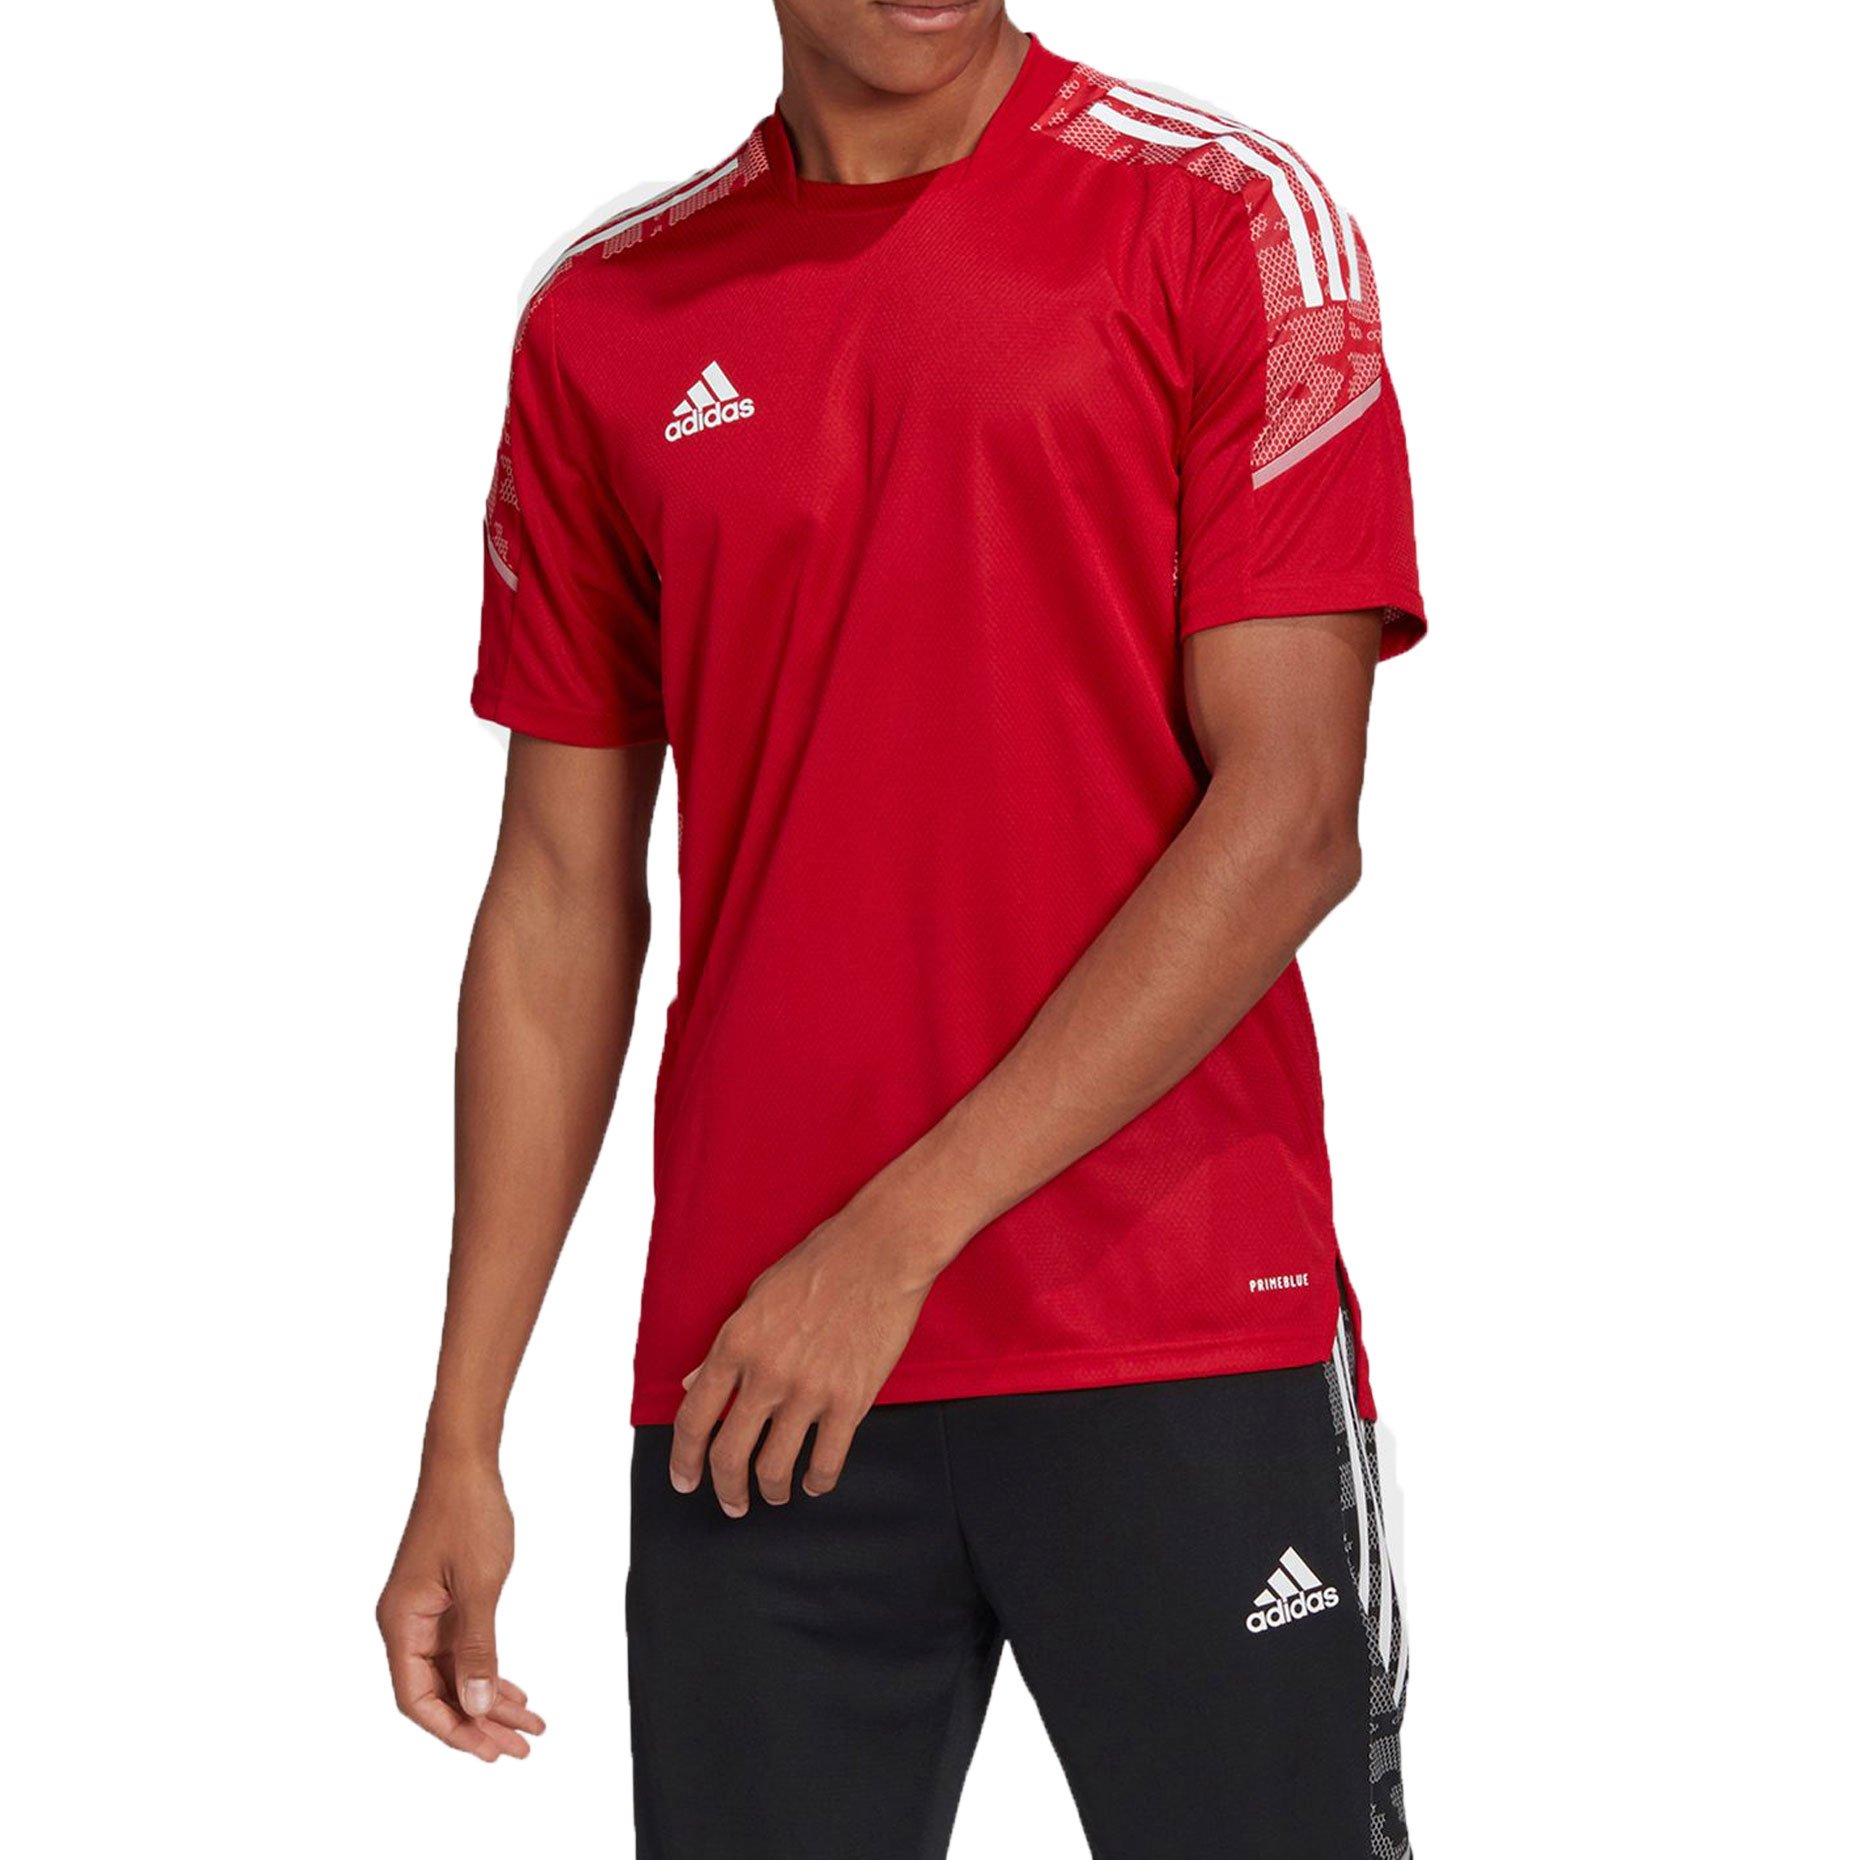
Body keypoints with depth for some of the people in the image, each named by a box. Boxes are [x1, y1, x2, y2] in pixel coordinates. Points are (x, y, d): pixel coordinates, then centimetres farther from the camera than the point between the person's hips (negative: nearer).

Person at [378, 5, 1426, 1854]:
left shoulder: (1230, 223, 0)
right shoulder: (605, 320, 10)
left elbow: (1291, 819, -8)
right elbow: (564, 898, 11)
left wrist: (899, 1238, -13)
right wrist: (462, 1438, 6)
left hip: (1187, 1349, -2)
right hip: (745, 1380, 3)